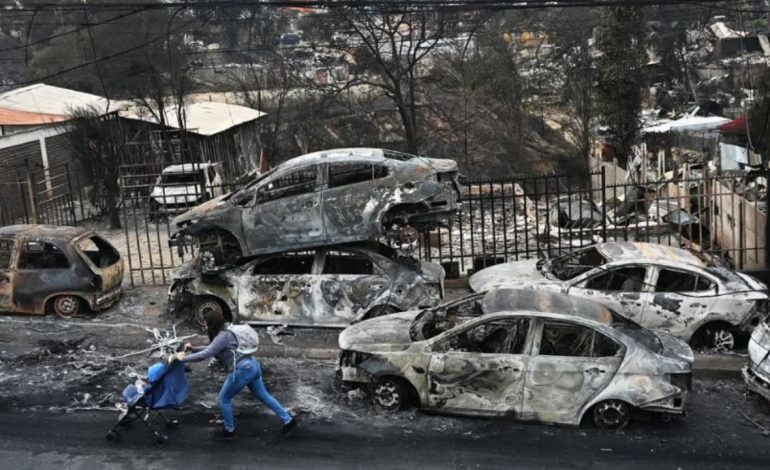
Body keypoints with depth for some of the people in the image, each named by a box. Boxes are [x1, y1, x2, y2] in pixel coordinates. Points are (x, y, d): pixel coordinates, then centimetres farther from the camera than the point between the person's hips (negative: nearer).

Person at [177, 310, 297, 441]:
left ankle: (229, 431, 19)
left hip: (242, 370, -10)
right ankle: (288, 420, 19)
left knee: (224, 398, 8)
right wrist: (193, 348, 27)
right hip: (251, 366, 10)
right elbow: (210, 350, 34)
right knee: (263, 396, 17)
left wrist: (184, 358, -8)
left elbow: (206, 354, -16)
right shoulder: (224, 334, 20)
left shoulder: (222, 337, -10)